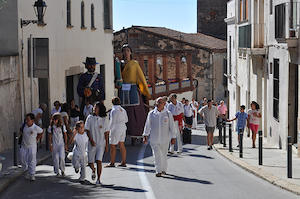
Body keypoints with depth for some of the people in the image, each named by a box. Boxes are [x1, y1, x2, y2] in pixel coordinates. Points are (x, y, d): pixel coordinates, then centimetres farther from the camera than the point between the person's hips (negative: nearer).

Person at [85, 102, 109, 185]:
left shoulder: (104, 119, 0)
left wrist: (107, 145, 1)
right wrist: (91, 140, -13)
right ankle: (93, 171, 38)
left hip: (101, 143, -1)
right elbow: (87, 130, 1)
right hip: (92, 143, 2)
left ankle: (98, 179, -4)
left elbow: (106, 133, 3)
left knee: (99, 161, -13)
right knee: (90, 162, 5)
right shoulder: (90, 118, 1)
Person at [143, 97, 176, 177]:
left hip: (165, 139, 0)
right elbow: (147, 125, 7)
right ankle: (158, 171, -6)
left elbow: (172, 126, 3)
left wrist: (173, 138, 1)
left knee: (164, 155, 9)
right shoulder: (151, 113, 4)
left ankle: (164, 170, 26)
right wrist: (145, 136, 2)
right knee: (157, 155, -7)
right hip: (154, 139, 0)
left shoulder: (168, 114, 1)